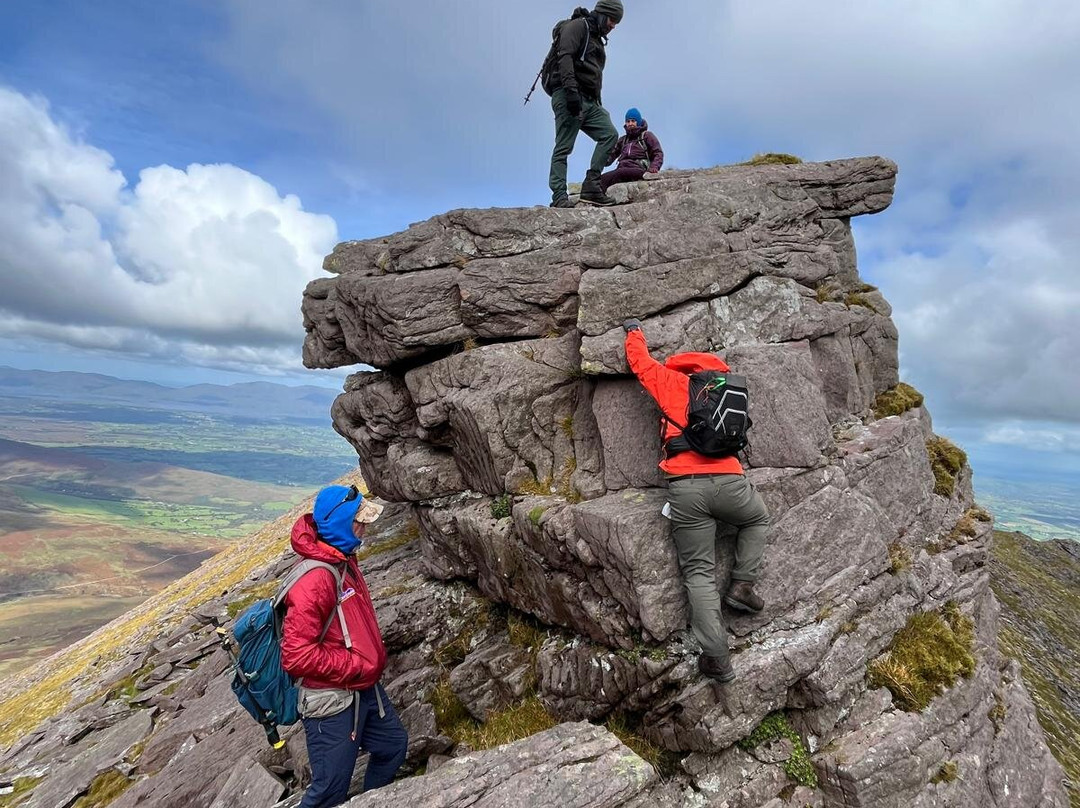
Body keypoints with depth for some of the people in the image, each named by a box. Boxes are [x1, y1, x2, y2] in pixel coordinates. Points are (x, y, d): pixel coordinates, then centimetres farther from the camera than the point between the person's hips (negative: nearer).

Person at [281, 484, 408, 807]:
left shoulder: (344, 559, 1)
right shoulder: (314, 581, -29)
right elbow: (297, 656, -29)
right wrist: (357, 666, -21)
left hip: (366, 688, 9)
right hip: (333, 702, -9)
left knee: (394, 745, 24)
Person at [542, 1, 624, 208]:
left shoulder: (597, 39, 30)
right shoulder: (577, 26, 2)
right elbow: (565, 56, -15)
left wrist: (598, 103, 24)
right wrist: (571, 89, -27)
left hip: (588, 101, 8)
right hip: (568, 96, -8)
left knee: (610, 134, -9)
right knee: (563, 147, -12)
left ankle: (591, 186, -14)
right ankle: (559, 196, -14)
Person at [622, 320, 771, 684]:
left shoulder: (674, 382, 12)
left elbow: (641, 362, 24)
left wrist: (634, 331, 42)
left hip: (685, 488, -2)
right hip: (729, 481, 3)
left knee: (699, 573, 6)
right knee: (758, 519, 36)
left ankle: (717, 657, 3)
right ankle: (742, 584, 24)